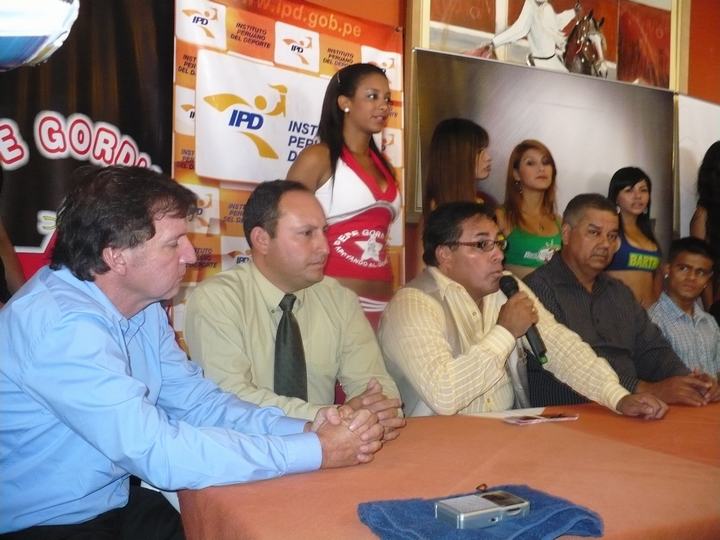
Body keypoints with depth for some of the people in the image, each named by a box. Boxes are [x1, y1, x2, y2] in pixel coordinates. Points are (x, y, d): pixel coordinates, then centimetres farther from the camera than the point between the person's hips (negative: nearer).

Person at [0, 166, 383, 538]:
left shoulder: (144, 306, 0)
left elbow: (198, 402, 1)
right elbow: (160, 453, -29)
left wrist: (302, 430, -15)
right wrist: (315, 452, -24)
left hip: (118, 503, 7)